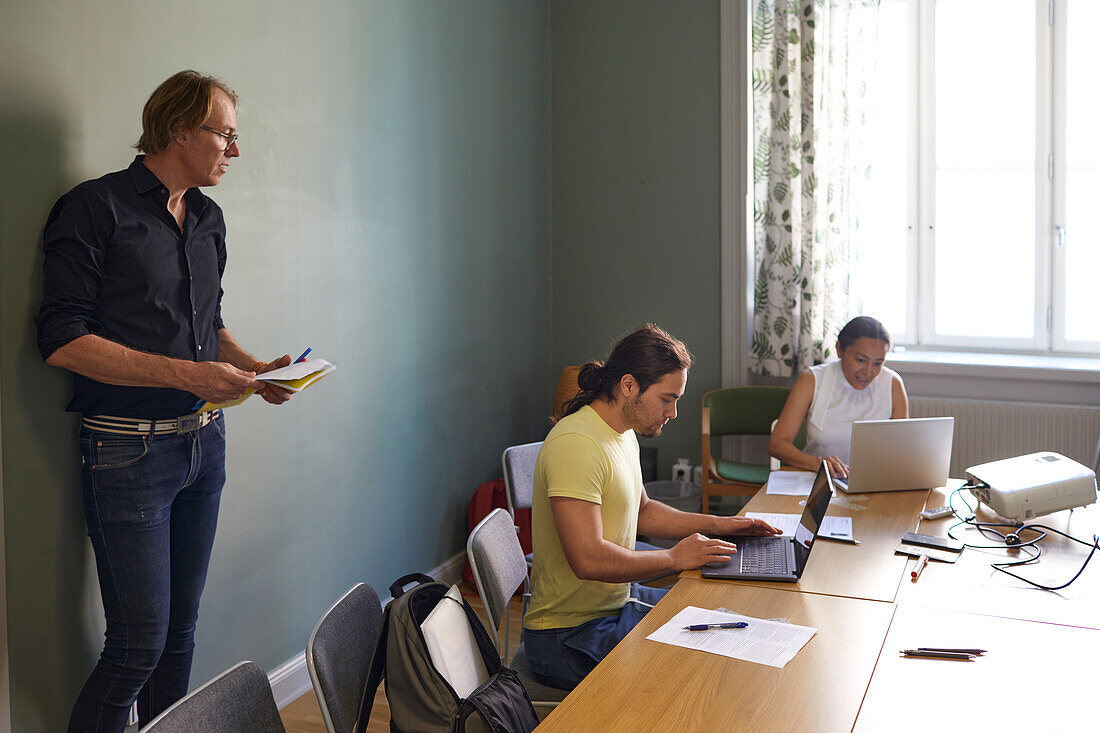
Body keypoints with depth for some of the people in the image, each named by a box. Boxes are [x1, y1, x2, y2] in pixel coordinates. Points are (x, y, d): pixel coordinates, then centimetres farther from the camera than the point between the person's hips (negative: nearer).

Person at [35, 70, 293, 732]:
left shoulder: (209, 219, 14)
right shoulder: (97, 208, -9)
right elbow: (63, 340, -15)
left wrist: (253, 367, 4)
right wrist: (186, 373, -21)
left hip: (205, 443, 7)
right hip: (129, 450, -7)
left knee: (181, 630, 13)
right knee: (139, 643, -4)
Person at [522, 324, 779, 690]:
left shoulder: (624, 433, 8)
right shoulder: (576, 444, -25)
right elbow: (588, 559, -31)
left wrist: (715, 525, 11)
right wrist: (675, 558, -20)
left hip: (616, 600, 10)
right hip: (569, 638, -10)